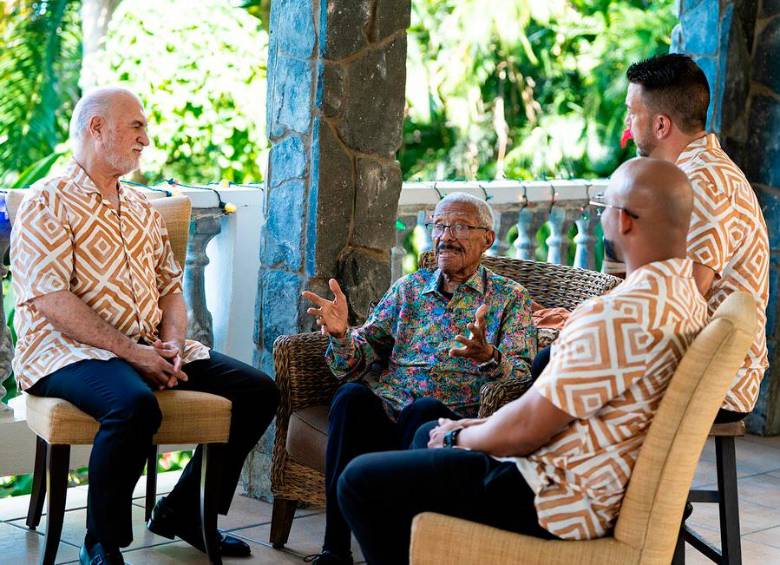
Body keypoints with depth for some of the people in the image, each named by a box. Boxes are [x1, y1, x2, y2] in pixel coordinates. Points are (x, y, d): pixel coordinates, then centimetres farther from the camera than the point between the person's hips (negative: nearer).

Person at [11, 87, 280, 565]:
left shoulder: (143, 209, 21)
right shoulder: (48, 203, -4)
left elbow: (170, 288, 20)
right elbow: (50, 300, -16)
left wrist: (172, 345, -3)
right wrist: (130, 352, -19)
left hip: (149, 349, 8)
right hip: (66, 350, -8)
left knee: (258, 391, -3)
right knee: (135, 405, -39)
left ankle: (183, 511, 10)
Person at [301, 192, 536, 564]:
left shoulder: (510, 297, 13)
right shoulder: (408, 288, 22)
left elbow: (520, 376, -1)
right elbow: (357, 361, 16)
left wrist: (487, 357, -24)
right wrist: (341, 335, -7)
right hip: (386, 407, 3)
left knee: (424, 409, -36)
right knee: (351, 395, -30)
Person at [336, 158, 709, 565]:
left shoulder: (623, 314, -28)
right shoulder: (687, 295, 5)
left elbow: (525, 429, -24)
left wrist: (460, 437, -3)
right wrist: (483, 426, 11)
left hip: (559, 500, -11)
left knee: (360, 481, -4)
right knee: (429, 435, 29)